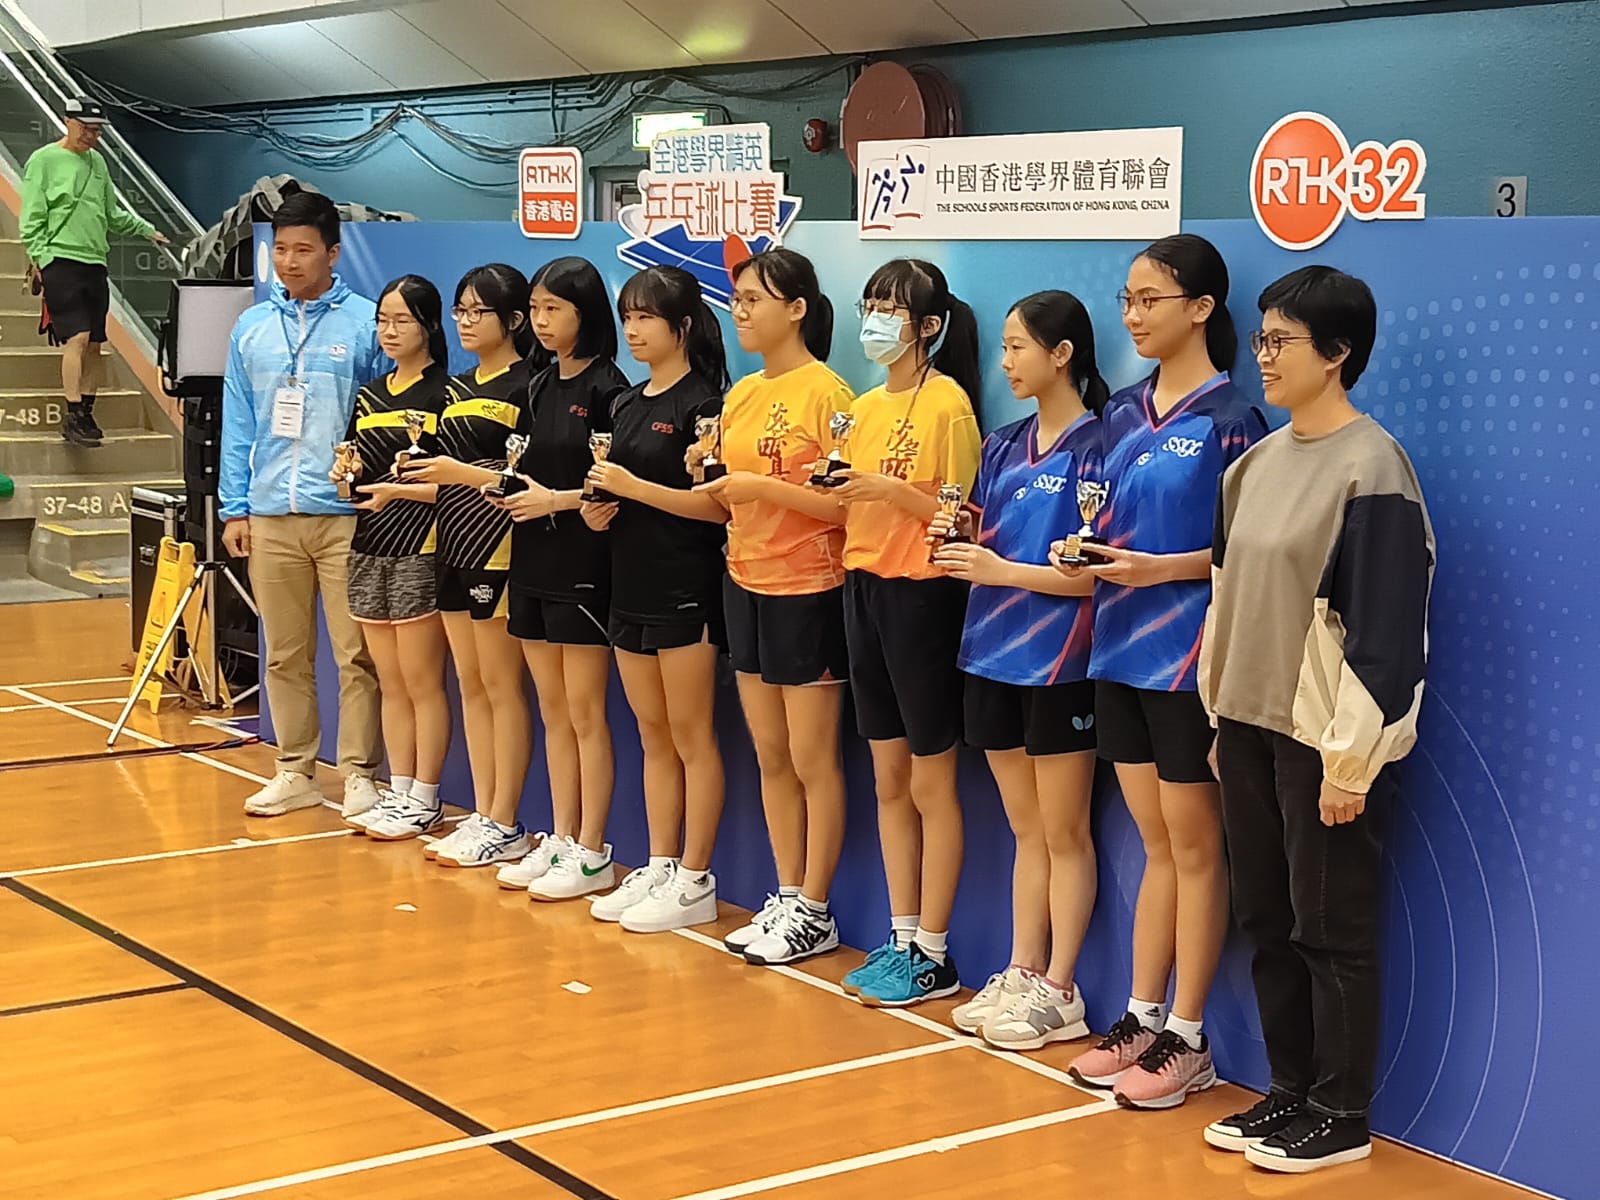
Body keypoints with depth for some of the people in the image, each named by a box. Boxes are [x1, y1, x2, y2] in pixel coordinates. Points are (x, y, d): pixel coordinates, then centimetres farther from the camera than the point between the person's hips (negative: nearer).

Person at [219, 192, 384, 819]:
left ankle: (360, 773, 7)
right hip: (269, 516, 4)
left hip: (346, 514, -4)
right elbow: (238, 425, 13)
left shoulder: (367, 323, -2)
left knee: (356, 653, -2)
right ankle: (295, 771, 20)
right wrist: (234, 508, 8)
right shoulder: (251, 328, 11)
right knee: (284, 653, 10)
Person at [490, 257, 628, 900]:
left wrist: (556, 499, -19)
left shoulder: (606, 389, -10)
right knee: (553, 714, 12)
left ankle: (592, 855, 6)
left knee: (585, 716, -1)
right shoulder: (539, 386, 12)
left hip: (583, 569, -7)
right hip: (534, 564, 7)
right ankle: (560, 841, 20)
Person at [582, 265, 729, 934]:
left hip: (686, 592, -8)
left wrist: (633, 487, -19)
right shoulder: (626, 406, 14)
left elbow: (716, 505, -16)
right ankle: (659, 868, 20)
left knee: (691, 737, -1)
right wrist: (598, 509, 0)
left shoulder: (702, 402, -10)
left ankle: (695, 882, 5)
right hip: (632, 587, 8)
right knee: (653, 737, 13)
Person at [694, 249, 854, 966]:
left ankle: (814, 913, 10)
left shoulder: (825, 393, -11)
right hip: (746, 583, 7)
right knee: (770, 756, 12)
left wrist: (763, 486, -21)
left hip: (808, 589, -7)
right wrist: (710, 475, -4)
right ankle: (786, 898, 21)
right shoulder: (741, 396, 11)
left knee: (812, 758, 1)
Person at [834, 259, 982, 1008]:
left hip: (924, 594, -8)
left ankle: (934, 956, 8)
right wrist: (836, 489, -4)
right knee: (889, 779, 12)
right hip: (864, 587, 8)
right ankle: (901, 937, 21)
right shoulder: (866, 406, 12)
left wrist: (890, 488, -24)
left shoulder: (948, 402, -10)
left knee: (930, 783, 0)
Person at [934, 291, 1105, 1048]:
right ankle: (1021, 976, 22)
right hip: (993, 657, 7)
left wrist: (1004, 571, -20)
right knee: (1026, 830, 15)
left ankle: (1058, 993, 10)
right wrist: (958, 545, -6)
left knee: (1063, 833, 3)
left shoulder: (1094, 447, -11)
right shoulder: (1004, 446, 11)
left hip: (1059, 665, -7)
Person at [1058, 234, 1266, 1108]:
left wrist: (1161, 568, -21)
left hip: (1191, 657, -6)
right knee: (1157, 845, 15)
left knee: (1194, 847, 3)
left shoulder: (1228, 419, -9)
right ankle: (1142, 1018, 22)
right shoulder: (1124, 413, 10)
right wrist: (1091, 555, -3)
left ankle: (1186, 1039, 11)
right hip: (1121, 650, 6)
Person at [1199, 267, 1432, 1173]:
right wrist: (1224, 718, 15)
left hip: (1325, 739, -8)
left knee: (1332, 928, 1)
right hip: (1251, 724, 8)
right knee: (1268, 919, 13)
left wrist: (1351, 758, -18)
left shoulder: (1370, 468, -13)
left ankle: (1343, 1116, 13)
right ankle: (1293, 1090, 26)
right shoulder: (1258, 462, 11)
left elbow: (1385, 630, -17)